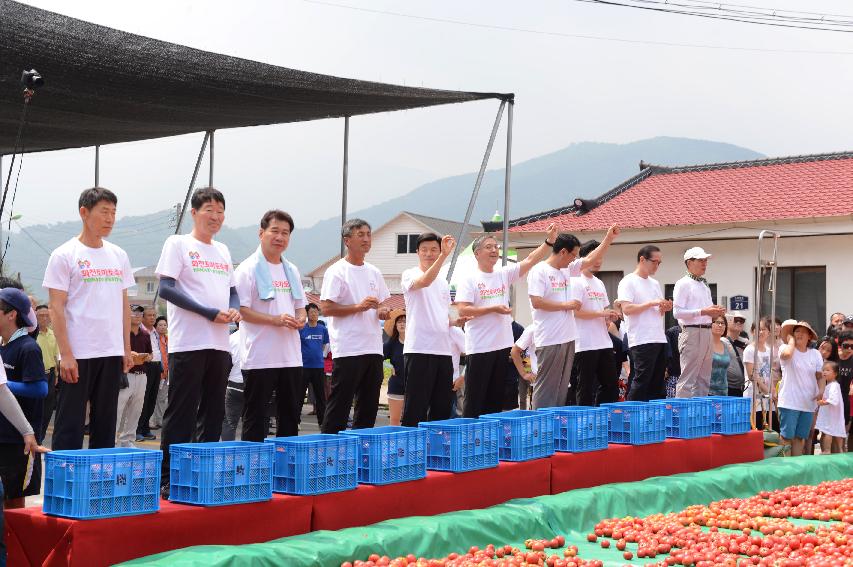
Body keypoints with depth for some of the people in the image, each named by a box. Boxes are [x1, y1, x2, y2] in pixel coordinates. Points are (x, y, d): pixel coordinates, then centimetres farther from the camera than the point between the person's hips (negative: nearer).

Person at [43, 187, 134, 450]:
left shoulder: (119, 256, 12)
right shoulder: (65, 255, -4)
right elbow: (56, 307, -8)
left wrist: (127, 349, 11)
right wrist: (65, 354, -14)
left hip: (113, 353, 6)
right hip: (77, 355, -5)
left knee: (105, 423, 10)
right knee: (70, 424, -2)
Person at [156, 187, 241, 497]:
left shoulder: (223, 250, 19)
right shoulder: (178, 244, -1)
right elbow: (166, 288, -10)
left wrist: (235, 309, -1)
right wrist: (210, 313, -16)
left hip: (220, 344, 7)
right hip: (188, 343, -7)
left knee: (214, 413, 10)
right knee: (181, 414, -6)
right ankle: (169, 479, -1)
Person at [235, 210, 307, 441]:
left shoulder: (291, 270, 16)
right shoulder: (248, 268, -6)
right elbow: (241, 310, -13)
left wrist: (300, 318, -2)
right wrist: (276, 320, -21)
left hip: (291, 357, 7)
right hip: (259, 358, -7)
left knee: (290, 416, 12)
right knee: (255, 417, -1)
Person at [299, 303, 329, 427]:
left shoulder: (323, 329, 5)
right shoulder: (301, 328, -4)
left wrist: (320, 354, 10)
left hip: (318, 366, 3)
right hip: (304, 365, -3)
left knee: (320, 396, 7)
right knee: (300, 395, 2)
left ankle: (322, 421, 15)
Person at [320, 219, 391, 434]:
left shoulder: (374, 272, 16)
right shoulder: (337, 272, -6)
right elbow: (326, 308, -13)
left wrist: (383, 311, 0)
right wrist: (359, 306, -19)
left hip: (373, 349, 7)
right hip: (348, 350, -7)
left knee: (368, 408, 10)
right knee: (339, 408, -5)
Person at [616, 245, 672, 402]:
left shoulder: (655, 284, 20)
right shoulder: (628, 282, -5)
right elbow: (627, 309, -16)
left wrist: (665, 308, 3)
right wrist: (651, 303, -16)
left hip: (659, 340, 8)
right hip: (642, 341, -8)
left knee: (657, 384, 9)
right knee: (641, 382, -10)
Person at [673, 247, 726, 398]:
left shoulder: (705, 285, 20)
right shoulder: (683, 284, -6)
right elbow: (677, 312, -16)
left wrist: (716, 313, 6)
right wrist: (703, 312, -18)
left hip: (707, 333, 9)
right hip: (691, 333, -9)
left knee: (704, 379, 11)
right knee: (688, 380, -10)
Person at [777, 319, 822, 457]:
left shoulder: (815, 354, 9)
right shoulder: (786, 348, -4)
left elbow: (820, 376, 11)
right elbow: (786, 354, -29)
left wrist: (820, 392, -8)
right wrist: (791, 339, -11)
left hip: (808, 403, 5)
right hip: (789, 402, -5)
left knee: (800, 437, 10)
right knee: (787, 437, -6)